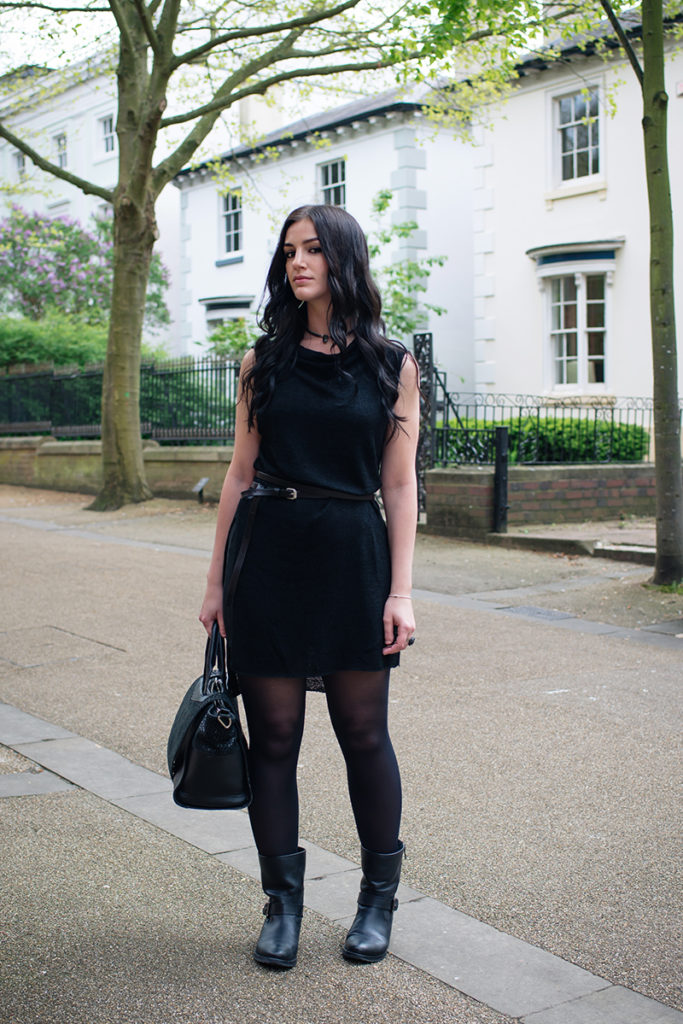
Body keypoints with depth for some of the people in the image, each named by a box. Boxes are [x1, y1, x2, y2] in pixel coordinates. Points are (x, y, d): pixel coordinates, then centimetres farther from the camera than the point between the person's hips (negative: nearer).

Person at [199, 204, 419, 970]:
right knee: (273, 735, 5)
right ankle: (282, 903, 19)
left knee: (363, 733, 7)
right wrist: (217, 582, 6)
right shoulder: (263, 360, 7)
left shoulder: (392, 366, 3)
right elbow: (240, 475, 8)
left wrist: (401, 590, -5)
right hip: (268, 555, 1)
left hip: (352, 558, -1)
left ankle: (378, 899, 24)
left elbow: (400, 485, 1)